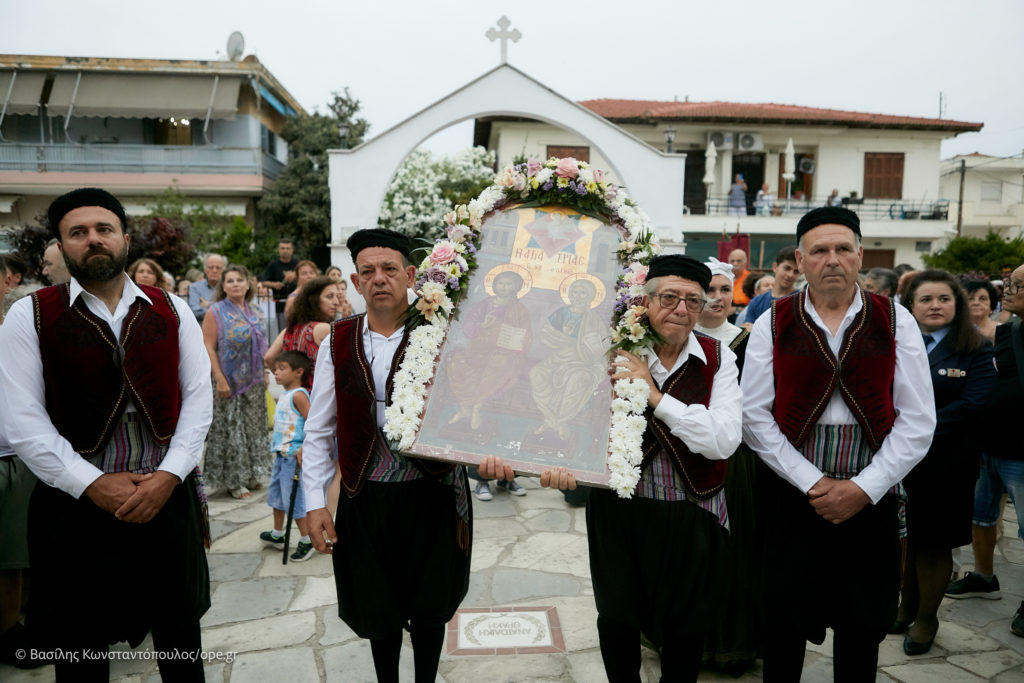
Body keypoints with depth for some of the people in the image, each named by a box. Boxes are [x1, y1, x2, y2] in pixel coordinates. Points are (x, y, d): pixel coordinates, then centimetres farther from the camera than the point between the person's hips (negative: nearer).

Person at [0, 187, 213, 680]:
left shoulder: (171, 310, 3)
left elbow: (198, 397, 0)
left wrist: (168, 475, -11)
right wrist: (94, 485, -14)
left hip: (167, 493, 2)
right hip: (77, 503, -1)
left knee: (180, 640, 14)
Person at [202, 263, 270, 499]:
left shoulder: (255, 313, 9)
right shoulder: (215, 312, -7)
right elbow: (208, 348, -14)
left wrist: (264, 373, 12)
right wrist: (219, 379, -21)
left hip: (253, 382, 6)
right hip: (229, 381, -6)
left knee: (253, 427, 12)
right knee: (230, 429, 0)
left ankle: (251, 475, 25)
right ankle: (233, 481, 11)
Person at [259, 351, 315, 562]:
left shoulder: (298, 395, -17)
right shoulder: (284, 395, 13)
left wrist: (304, 449, -26)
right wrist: (275, 440, 19)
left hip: (294, 455, -10)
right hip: (281, 454, 10)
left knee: (293, 498, -5)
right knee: (276, 493, 21)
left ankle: (307, 540, 8)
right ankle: (277, 535, 38)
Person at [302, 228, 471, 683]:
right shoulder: (339, 342, 0)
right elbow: (318, 430, 4)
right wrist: (314, 503, -1)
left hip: (432, 494, -1)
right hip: (366, 497, 2)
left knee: (430, 606, 13)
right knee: (377, 609, 15)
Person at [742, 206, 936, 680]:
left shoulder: (895, 321, 0)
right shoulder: (773, 325, -1)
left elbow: (918, 421, -2)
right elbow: (755, 416, -4)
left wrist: (863, 488, -9)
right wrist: (812, 482, -10)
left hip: (871, 495, 1)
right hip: (791, 493, -1)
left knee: (863, 631, 13)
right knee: (785, 626, 9)